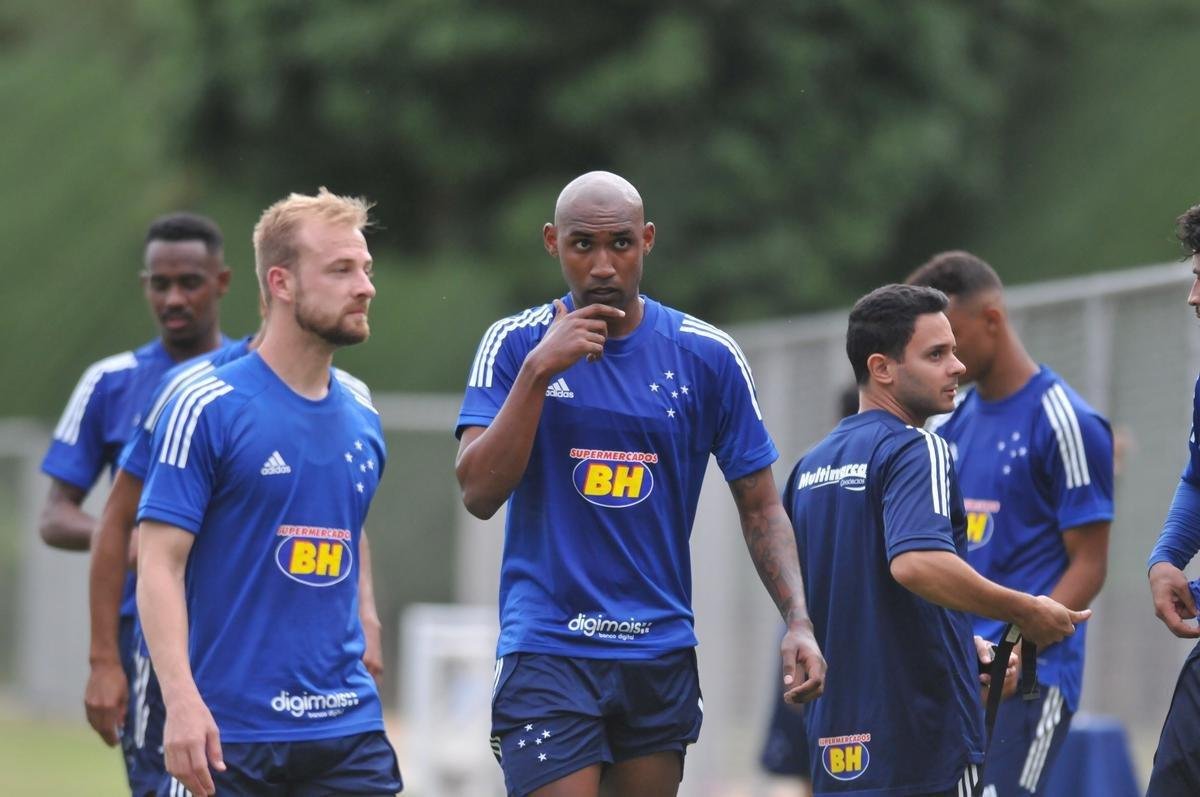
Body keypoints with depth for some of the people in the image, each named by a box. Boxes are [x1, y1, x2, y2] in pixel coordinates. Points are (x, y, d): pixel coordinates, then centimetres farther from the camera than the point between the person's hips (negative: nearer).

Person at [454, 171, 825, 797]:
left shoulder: (707, 357, 3)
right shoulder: (515, 345, 0)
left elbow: (759, 504, 9)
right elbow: (479, 493, -10)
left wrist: (797, 621, -5)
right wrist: (538, 371, -18)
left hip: (661, 654, 3)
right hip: (547, 647, -3)